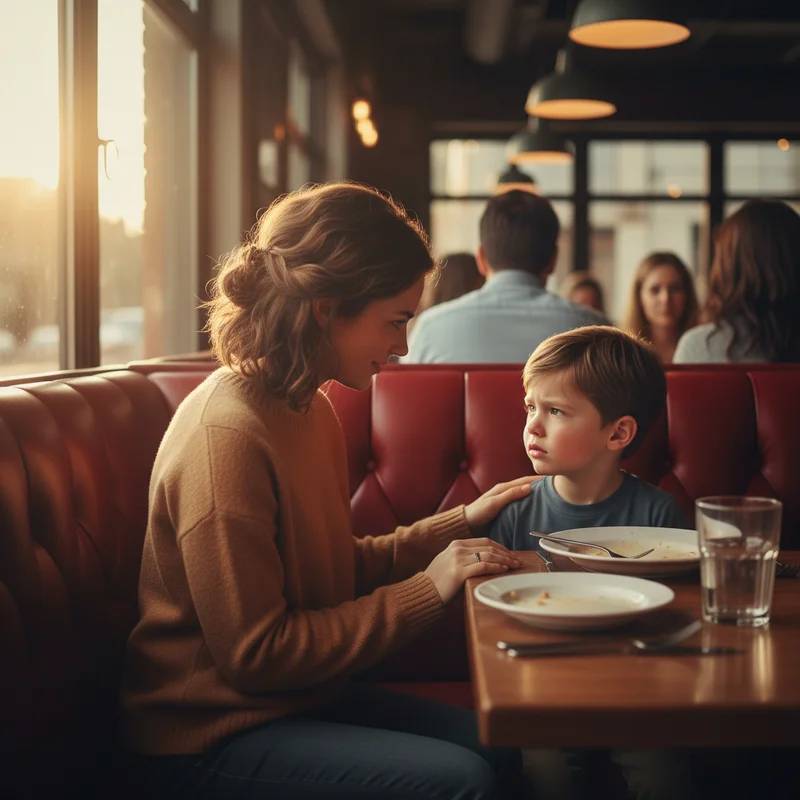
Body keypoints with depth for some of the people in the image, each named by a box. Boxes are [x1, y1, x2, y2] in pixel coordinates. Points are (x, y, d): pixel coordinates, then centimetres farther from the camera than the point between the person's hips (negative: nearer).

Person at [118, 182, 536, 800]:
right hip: (209, 738, -9)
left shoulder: (309, 407, 5)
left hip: (301, 696, 9)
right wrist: (427, 589, -19)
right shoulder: (227, 432, -24)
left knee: (503, 748, 6)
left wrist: (462, 523, 4)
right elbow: (256, 655, -23)